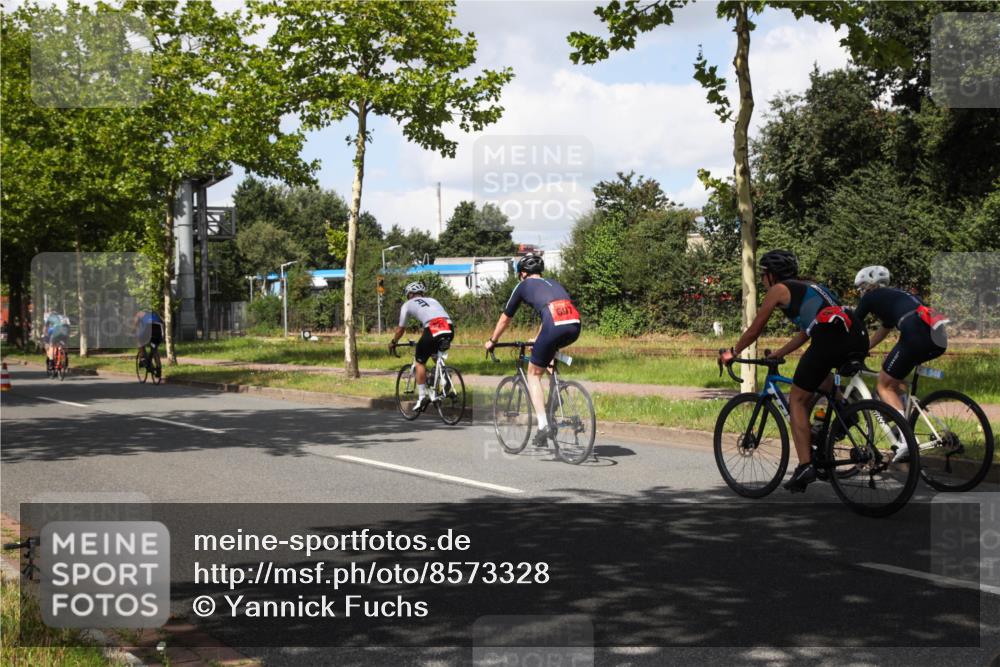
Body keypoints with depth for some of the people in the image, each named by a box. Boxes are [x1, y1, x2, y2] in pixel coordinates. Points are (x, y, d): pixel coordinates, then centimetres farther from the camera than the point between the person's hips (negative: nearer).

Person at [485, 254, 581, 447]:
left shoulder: (523, 286, 20)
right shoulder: (554, 283, 34)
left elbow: (505, 318, 29)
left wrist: (492, 341, 44)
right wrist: (537, 339, 62)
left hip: (555, 328, -5)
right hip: (575, 327, 5)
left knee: (534, 374, 12)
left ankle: (543, 425, 0)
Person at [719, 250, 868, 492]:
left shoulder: (778, 290, 13)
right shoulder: (808, 287, 34)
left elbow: (754, 331, 18)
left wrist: (732, 353, 32)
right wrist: (777, 354, 47)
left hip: (830, 337, -7)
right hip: (859, 338, 7)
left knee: (797, 400, 5)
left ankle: (805, 466, -3)